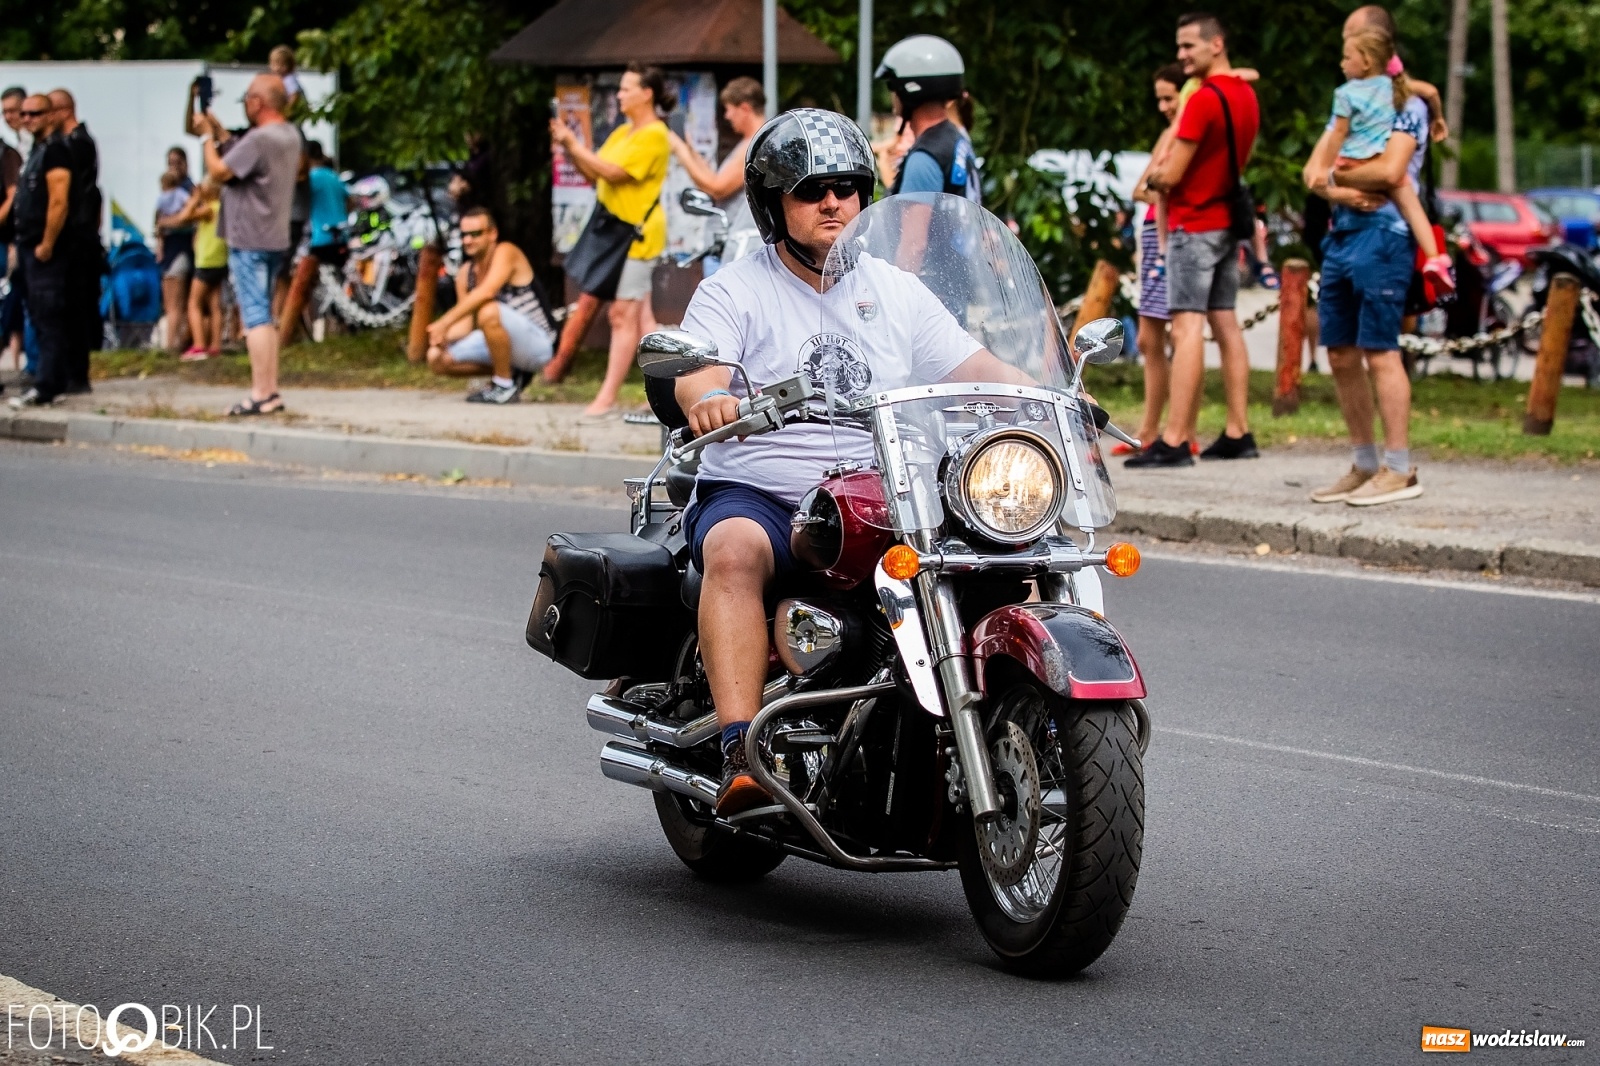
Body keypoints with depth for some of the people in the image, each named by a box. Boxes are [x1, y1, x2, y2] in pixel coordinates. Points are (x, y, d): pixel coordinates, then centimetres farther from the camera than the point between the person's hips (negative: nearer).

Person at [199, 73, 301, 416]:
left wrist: (208, 137, -1)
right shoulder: (290, 135, 9)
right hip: (275, 238, 10)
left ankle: (261, 395, -10)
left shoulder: (259, 140, -20)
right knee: (265, 316, 16)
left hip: (249, 241, -10)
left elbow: (219, 171, -15)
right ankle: (270, 391, 18)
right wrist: (221, 133, 13)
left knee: (255, 317, -9)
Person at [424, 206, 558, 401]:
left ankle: (505, 386, -19)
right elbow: (466, 322, 3)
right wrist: (444, 336, -20)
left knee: (489, 311, -36)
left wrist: (444, 322, -34)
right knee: (437, 359, -1)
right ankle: (510, 373, 8)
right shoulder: (465, 274, 7)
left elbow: (486, 292, -32)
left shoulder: (506, 252, -15)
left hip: (538, 343, -8)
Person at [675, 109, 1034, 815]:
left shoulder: (897, 293, 16)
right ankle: (741, 753, -44)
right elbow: (695, 379, -14)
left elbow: (975, 369, 12)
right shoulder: (732, 291, 3)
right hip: (752, 496, -3)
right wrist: (706, 400, -39)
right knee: (735, 552, -37)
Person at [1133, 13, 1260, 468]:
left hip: (1193, 224, -9)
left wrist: (1154, 178, 4)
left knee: (1187, 327, -12)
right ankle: (1238, 432, 14)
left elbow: (1171, 175, -18)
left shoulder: (1203, 99, -17)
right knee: (1225, 324, 12)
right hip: (1228, 222, 9)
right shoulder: (1245, 95, 10)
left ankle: (1174, 442, -16)